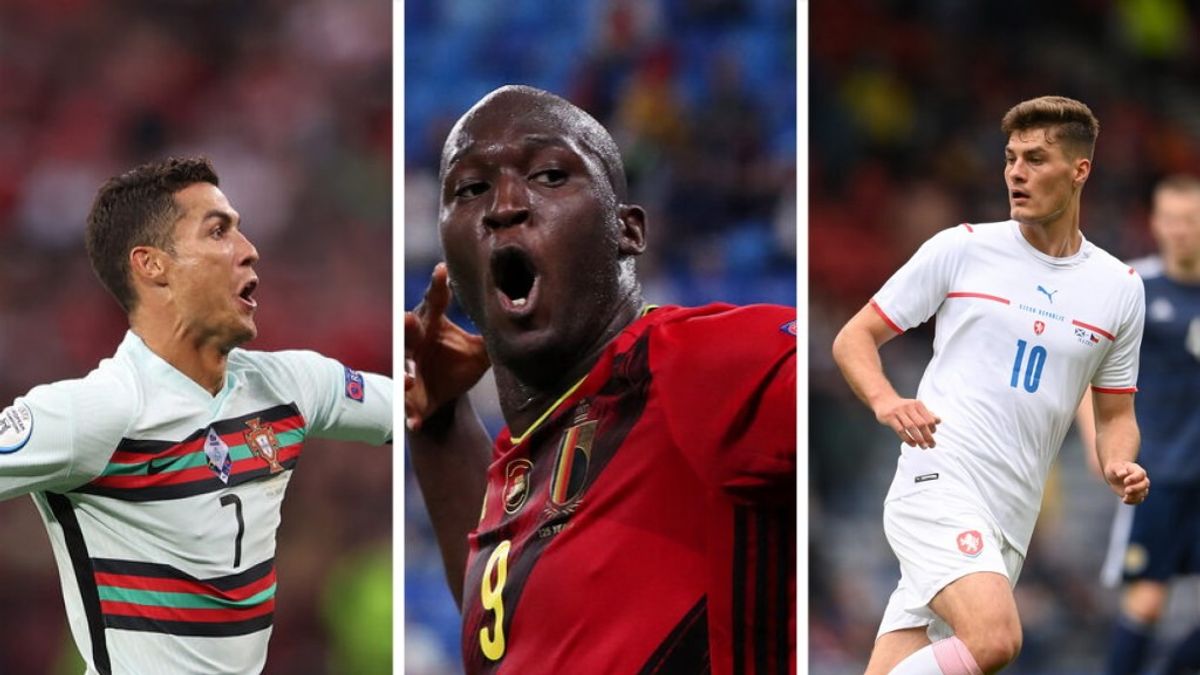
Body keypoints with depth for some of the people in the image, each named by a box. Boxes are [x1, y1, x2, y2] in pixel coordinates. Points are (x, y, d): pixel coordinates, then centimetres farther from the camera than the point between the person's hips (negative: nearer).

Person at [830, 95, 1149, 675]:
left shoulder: (1121, 288, 12)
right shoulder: (961, 248, 2)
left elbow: (1114, 414, 22)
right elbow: (854, 338, 7)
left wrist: (1119, 466, -1)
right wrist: (885, 401, -14)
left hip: (1011, 520, 4)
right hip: (938, 481, -4)